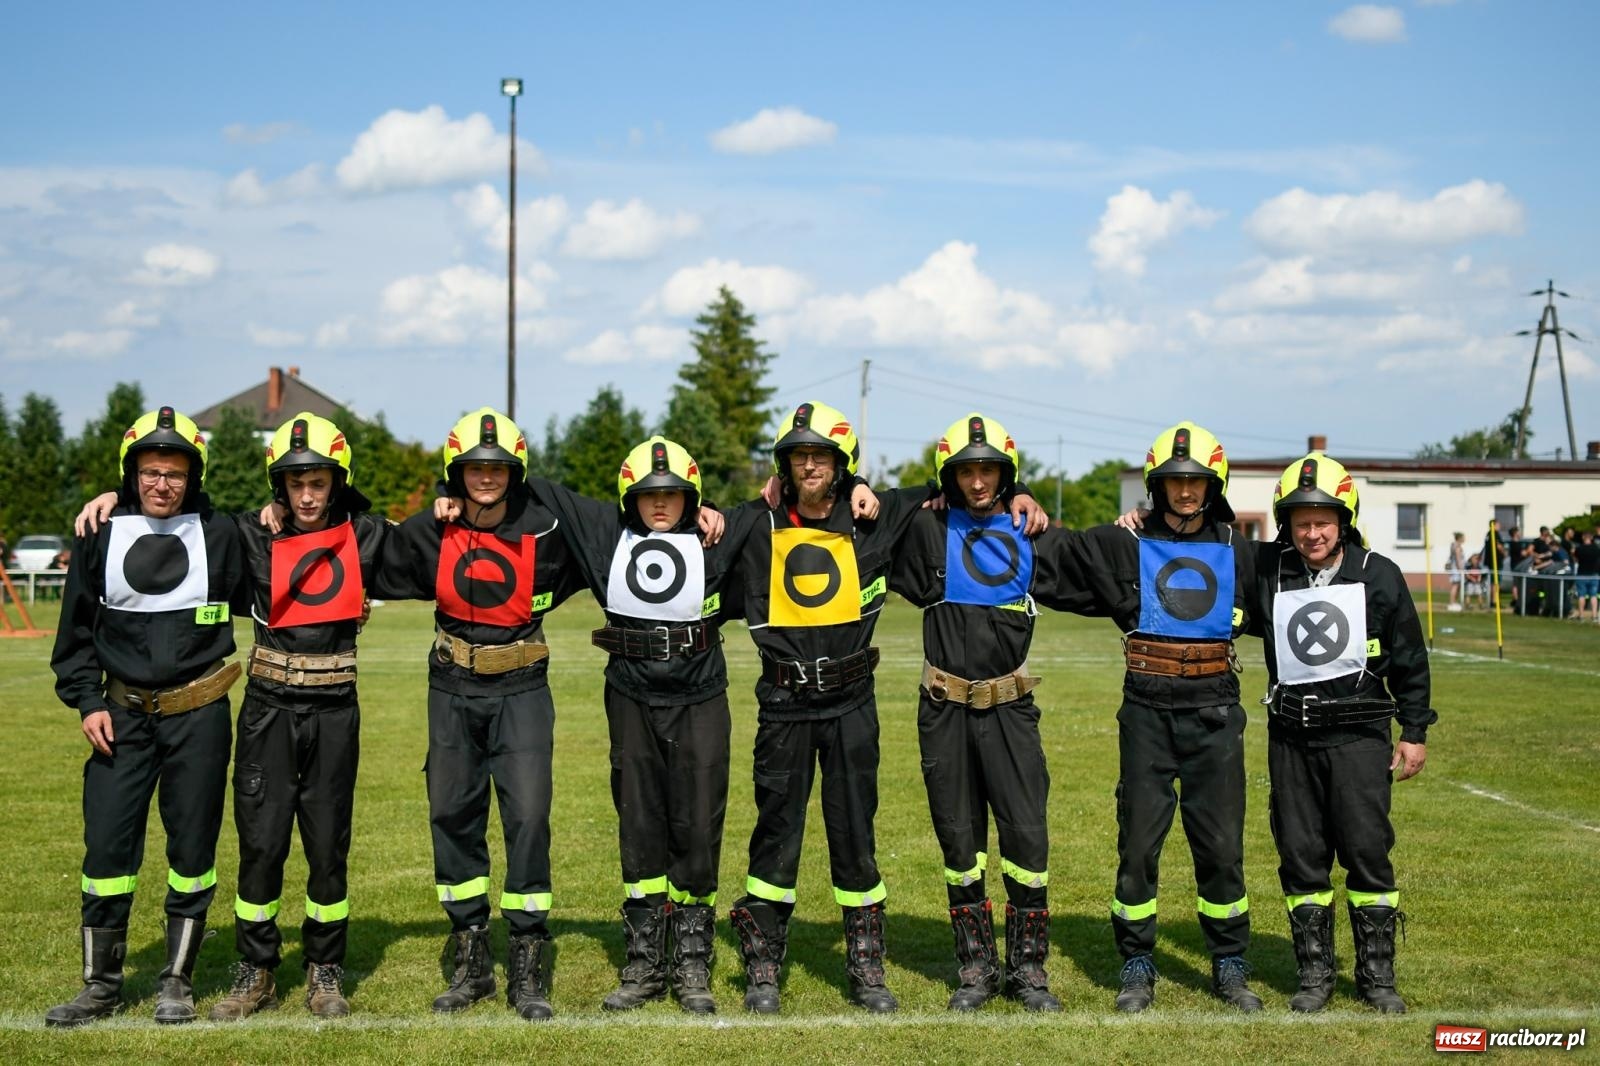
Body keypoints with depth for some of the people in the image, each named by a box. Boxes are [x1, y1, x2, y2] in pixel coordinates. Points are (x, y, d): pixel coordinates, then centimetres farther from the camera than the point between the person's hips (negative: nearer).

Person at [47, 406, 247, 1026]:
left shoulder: (220, 535, 0)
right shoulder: (102, 535, 4)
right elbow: (76, 628, 10)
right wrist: (87, 701, 2)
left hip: (198, 716, -1)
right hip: (123, 714, 1)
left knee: (192, 847, 5)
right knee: (107, 845, 1)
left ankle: (178, 981, 18)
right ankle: (101, 985, 14)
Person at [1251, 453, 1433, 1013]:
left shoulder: (1379, 576, -2)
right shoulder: (1266, 571, 1)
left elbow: (1409, 661, 6)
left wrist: (1415, 732, 5)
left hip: (1359, 733, -2)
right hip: (1292, 737, 2)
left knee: (1368, 851, -3)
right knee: (1301, 857, 5)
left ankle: (1377, 973, 10)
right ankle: (1314, 972, 16)